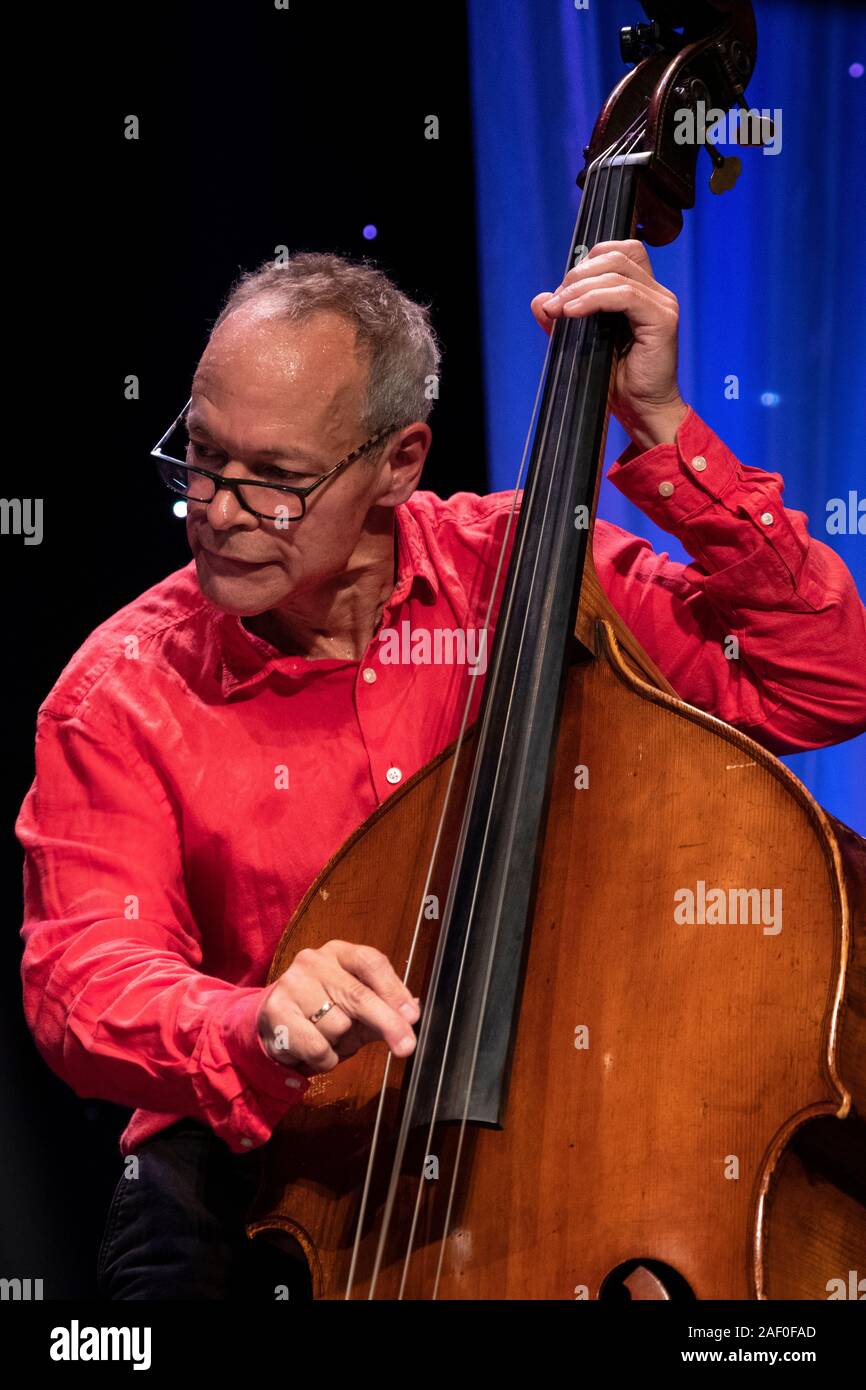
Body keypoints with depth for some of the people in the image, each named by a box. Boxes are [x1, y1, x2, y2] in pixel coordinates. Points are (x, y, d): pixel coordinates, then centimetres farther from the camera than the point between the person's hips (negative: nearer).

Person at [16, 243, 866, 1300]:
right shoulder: (124, 693, -6)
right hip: (268, 1143, -1)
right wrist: (258, 1031, -39)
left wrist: (659, 426, -15)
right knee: (173, 1234, -32)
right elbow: (82, 976, -16)